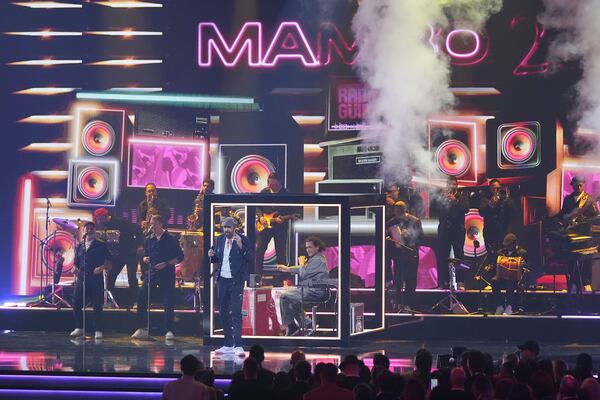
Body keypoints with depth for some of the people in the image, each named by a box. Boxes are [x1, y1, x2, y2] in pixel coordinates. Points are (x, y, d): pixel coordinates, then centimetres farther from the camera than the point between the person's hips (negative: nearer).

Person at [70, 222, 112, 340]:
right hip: (82, 279, 4)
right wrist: (75, 270, -1)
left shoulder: (101, 246, 5)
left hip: (96, 279, -4)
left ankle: (98, 330, 4)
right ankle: (79, 328, 12)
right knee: (76, 304, -2)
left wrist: (102, 267, -15)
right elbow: (76, 263, 20)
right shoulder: (79, 247, 16)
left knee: (97, 306, -3)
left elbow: (109, 262, 2)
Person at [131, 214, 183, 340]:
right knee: (141, 297, -5)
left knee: (168, 301, -6)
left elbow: (180, 257, -3)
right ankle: (142, 329, 3)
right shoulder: (149, 239, 10)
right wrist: (145, 259, -3)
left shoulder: (171, 239, -2)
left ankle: (169, 331, -1)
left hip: (167, 273, -4)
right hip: (152, 272, 4)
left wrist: (166, 263, -14)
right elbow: (145, 255, 20)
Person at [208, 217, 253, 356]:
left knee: (236, 312, -12)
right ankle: (228, 345, 19)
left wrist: (240, 246, -23)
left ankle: (238, 346, -14)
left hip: (236, 281, -6)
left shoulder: (243, 240, -6)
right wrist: (212, 255, -6)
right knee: (223, 312, 10)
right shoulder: (220, 240, 9)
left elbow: (250, 259, -11)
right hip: (222, 279, 6)